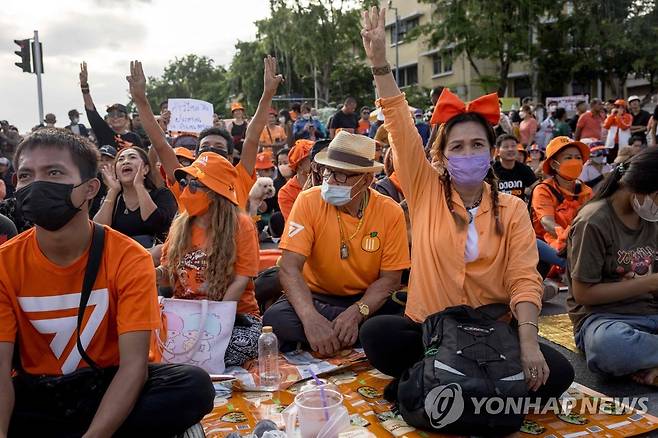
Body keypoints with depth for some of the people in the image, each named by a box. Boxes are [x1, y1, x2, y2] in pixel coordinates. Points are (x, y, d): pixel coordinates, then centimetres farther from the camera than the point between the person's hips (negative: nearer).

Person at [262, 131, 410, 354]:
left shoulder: (390, 212, -11)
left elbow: (389, 279, -7)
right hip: (317, 296, 0)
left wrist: (356, 312, -26)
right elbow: (289, 268, -20)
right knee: (274, 318, -30)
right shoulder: (309, 201, -14)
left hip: (368, 299, 1)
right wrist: (310, 317, -37)